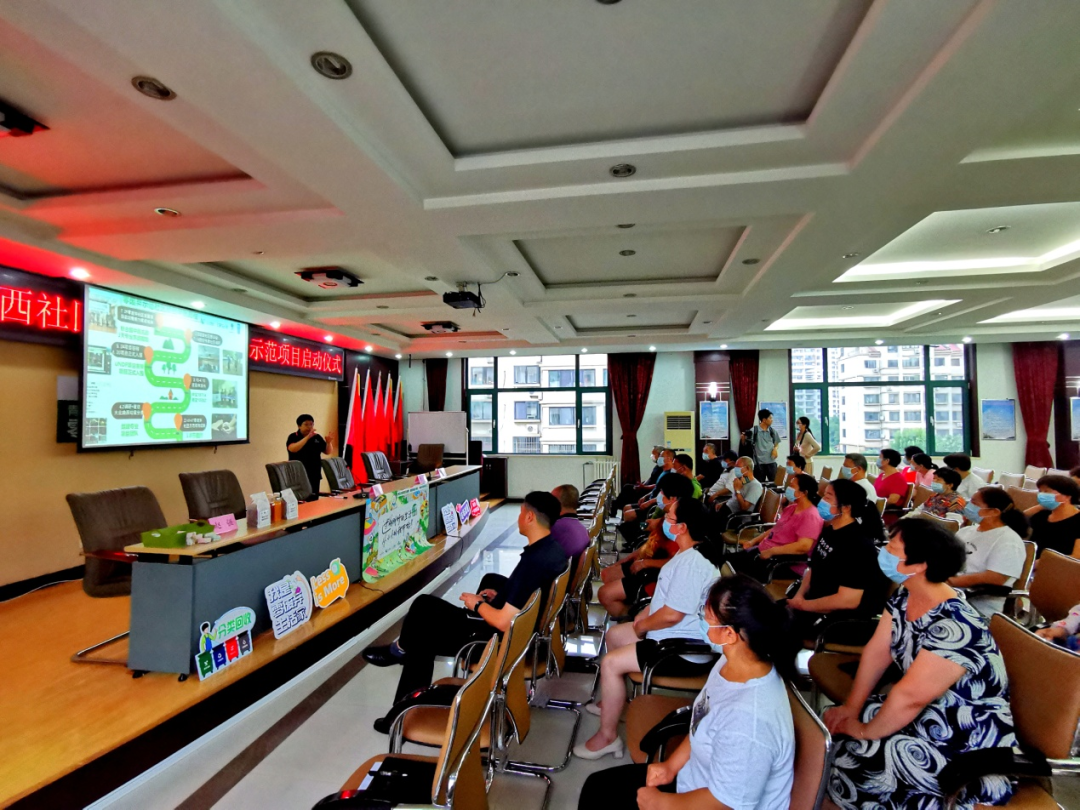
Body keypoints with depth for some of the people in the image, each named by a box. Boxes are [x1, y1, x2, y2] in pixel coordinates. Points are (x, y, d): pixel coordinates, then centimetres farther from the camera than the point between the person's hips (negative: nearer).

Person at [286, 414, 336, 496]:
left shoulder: (317, 437, 9)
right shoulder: (293, 437, -2)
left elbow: (327, 452, 10)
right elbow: (292, 449, -22)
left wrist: (328, 442, -11)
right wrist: (307, 437, -28)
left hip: (315, 475, 4)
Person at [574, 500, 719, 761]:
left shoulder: (691, 563, -27)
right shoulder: (689, 555, 7)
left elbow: (672, 614, -29)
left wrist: (642, 626, -12)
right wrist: (645, 614, 8)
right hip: (674, 634, 11)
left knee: (610, 663, -16)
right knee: (614, 634, 19)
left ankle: (607, 736, 1)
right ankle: (616, 700, 35)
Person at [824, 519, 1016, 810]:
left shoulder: (955, 628, -30)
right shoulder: (904, 598, -3)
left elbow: (909, 697, -26)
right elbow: (877, 653, 0)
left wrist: (864, 731, -14)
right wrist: (851, 709, -5)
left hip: (968, 745, -8)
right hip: (926, 717, 8)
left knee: (844, 763, -14)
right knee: (832, 730, -2)